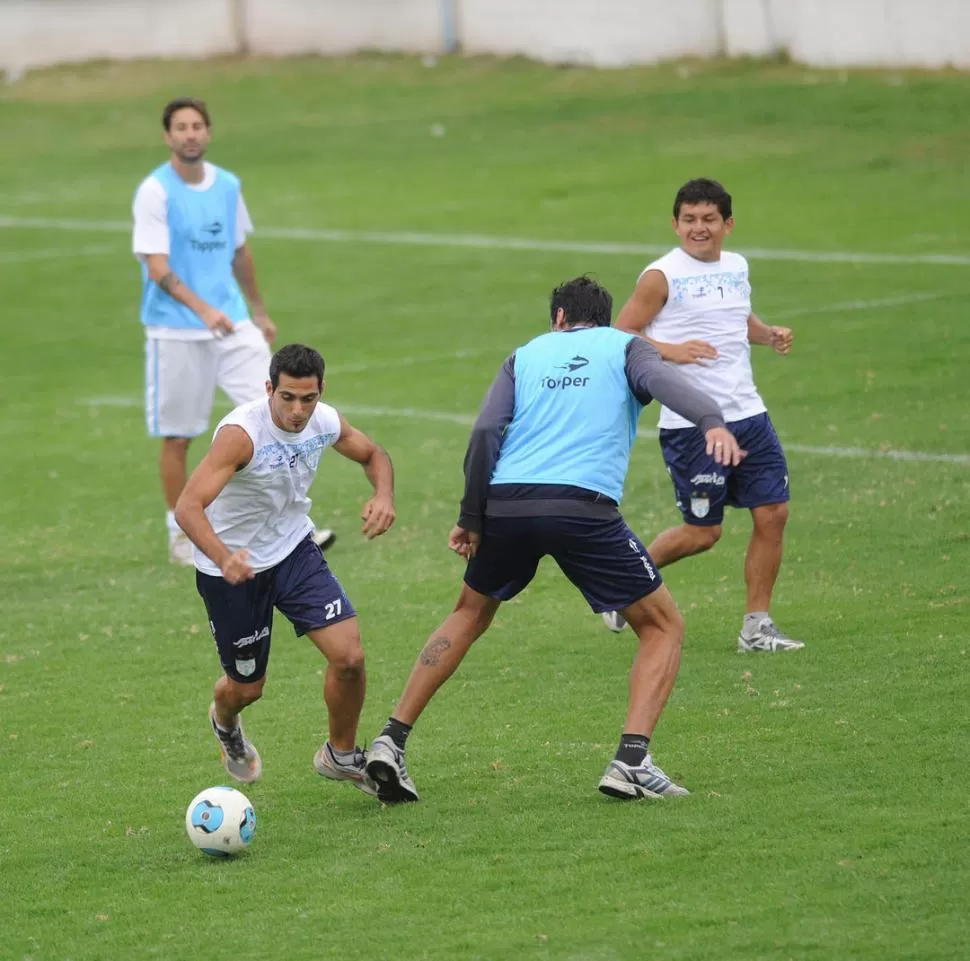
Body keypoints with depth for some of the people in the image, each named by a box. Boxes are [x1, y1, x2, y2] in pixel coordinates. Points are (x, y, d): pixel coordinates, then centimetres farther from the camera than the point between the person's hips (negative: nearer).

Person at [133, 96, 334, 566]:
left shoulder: (227, 185, 7)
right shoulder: (155, 192, -10)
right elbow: (157, 268, -18)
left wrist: (259, 312, 25)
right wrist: (203, 310, -30)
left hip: (232, 324, 4)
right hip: (175, 330, -4)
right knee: (178, 437, 4)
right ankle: (181, 535, 19)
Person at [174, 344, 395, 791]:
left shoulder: (325, 422, -12)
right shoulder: (241, 432, -31)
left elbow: (373, 455, 11)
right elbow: (188, 507, -38)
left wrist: (383, 495, -12)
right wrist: (223, 557, -55)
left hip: (295, 552, 4)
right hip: (234, 567, -4)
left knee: (349, 656, -11)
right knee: (246, 686, 10)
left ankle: (341, 755, 16)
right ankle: (225, 724, 50)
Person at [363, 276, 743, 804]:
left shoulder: (527, 355, 23)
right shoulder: (624, 346, 18)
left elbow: (486, 432, 8)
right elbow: (661, 379, -6)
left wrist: (471, 518, 10)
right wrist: (712, 421, -24)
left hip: (506, 504, 3)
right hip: (584, 505, -3)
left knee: (469, 617, 28)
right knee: (664, 627, 11)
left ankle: (391, 742, 21)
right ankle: (630, 761, -6)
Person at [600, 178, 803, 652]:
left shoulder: (736, 267, 12)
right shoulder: (663, 276, -8)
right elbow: (620, 335, -8)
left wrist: (769, 334, 8)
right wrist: (671, 350, -23)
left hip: (747, 414, 6)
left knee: (772, 514, 0)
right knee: (703, 532, -2)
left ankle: (756, 626, 11)